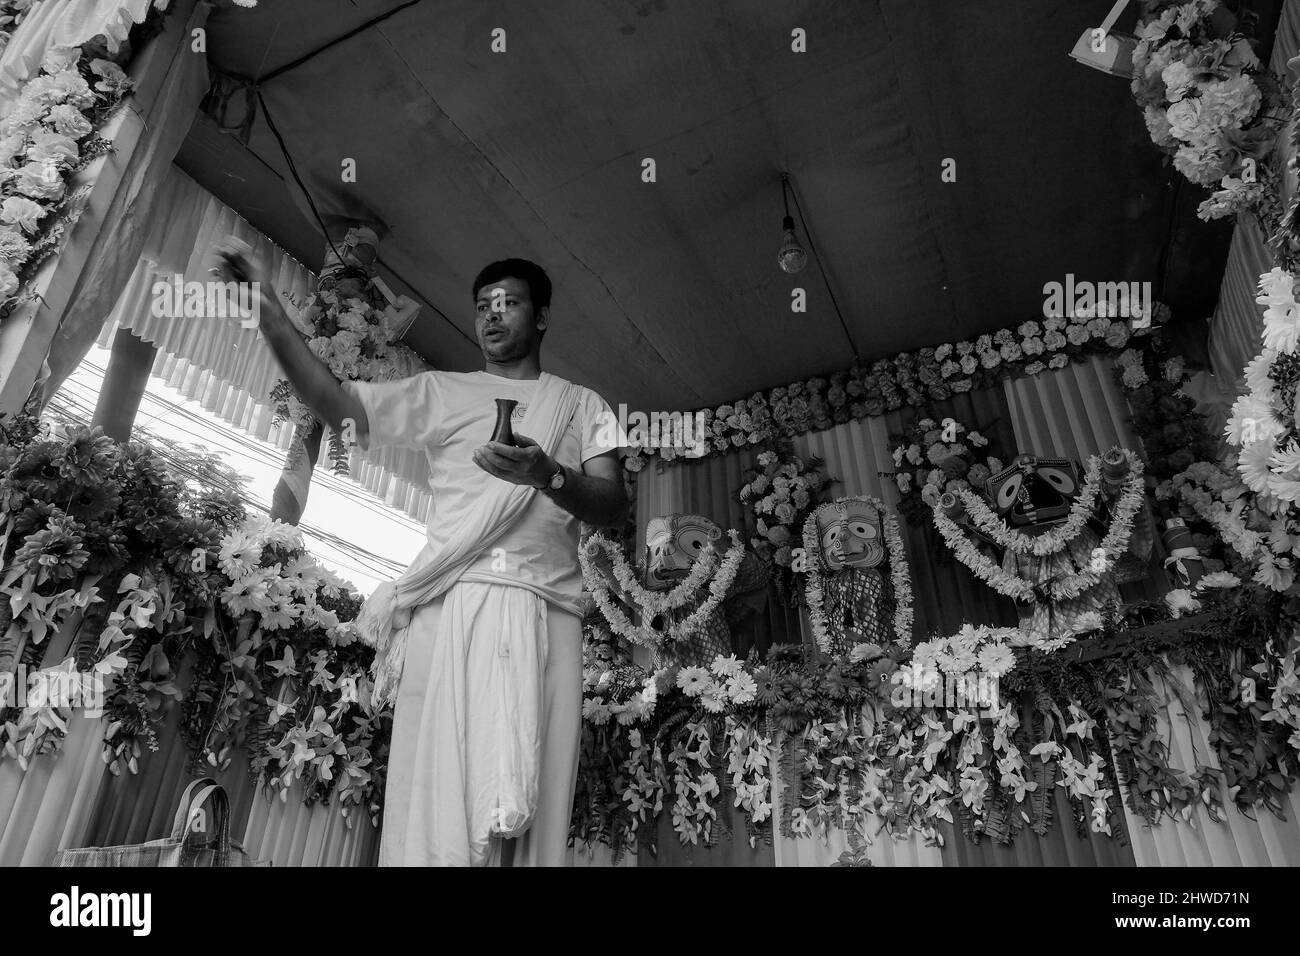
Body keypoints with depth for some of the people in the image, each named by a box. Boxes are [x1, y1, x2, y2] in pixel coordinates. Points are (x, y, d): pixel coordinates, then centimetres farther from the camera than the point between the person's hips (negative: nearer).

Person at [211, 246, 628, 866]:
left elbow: (613, 508, 8)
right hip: (449, 605, 1)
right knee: (435, 799, -8)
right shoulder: (441, 392, 22)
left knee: (528, 804, -7)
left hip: (543, 610, 0)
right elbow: (336, 405, 12)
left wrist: (548, 475, -13)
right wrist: (270, 312, 3)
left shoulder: (583, 406, 20)